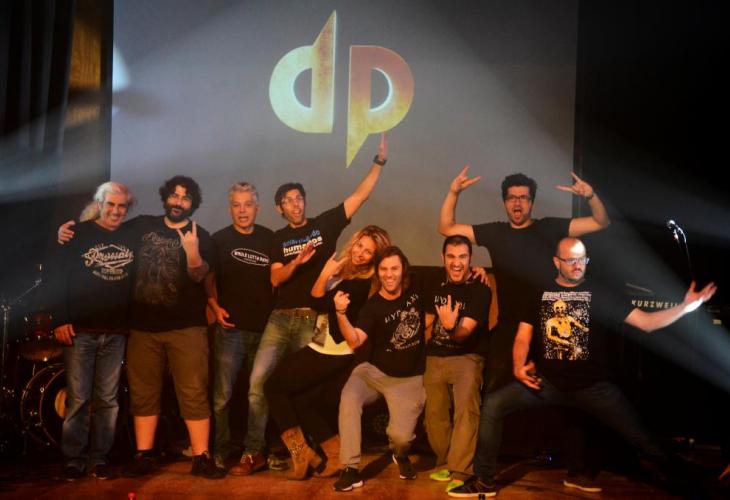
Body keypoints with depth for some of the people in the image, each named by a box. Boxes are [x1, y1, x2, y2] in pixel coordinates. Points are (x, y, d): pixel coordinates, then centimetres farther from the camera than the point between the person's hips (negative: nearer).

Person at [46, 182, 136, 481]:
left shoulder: (131, 239, 11)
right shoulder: (79, 233, 1)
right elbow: (57, 277, -3)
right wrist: (60, 320, -10)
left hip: (116, 332, 3)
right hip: (79, 330, -3)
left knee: (107, 399, 5)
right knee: (78, 398, 0)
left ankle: (100, 458, 14)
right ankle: (74, 460, 11)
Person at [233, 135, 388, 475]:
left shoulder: (325, 224, 6)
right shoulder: (279, 238, 11)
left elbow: (359, 196, -1)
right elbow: (275, 279, 1)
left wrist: (379, 162, -8)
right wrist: (297, 261, -17)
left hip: (314, 319, -2)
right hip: (280, 318, 2)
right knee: (258, 381, -6)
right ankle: (254, 452, 3)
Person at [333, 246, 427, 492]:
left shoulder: (416, 292, -2)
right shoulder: (372, 307, -8)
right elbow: (354, 341, -23)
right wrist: (341, 313, -39)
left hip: (409, 378, 0)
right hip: (375, 371, 0)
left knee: (401, 436, -17)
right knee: (349, 397, -31)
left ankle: (400, 455, 24)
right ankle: (351, 469, -20)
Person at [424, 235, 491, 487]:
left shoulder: (480, 289, -9)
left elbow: (465, 331, -20)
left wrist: (451, 327, -41)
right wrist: (423, 347, 10)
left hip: (466, 357, -5)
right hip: (434, 358, 5)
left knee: (466, 406, -27)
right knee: (434, 415, 7)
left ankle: (460, 470, -21)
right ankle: (445, 462, 29)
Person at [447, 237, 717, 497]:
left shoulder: (600, 294, 2)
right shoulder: (541, 294, 6)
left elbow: (646, 322, -2)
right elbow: (523, 337, 5)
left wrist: (685, 306, -15)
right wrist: (519, 367, -13)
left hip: (592, 385, -1)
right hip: (546, 381, 1)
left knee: (642, 437, -6)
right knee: (493, 405, -15)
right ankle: (485, 481, -2)